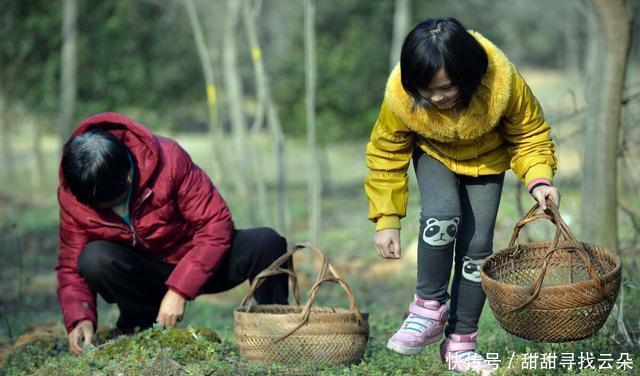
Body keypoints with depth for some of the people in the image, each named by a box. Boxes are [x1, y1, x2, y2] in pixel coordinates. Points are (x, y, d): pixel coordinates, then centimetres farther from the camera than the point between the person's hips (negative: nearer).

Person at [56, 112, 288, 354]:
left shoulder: (168, 159, -25)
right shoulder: (71, 196, -16)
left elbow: (216, 225, -24)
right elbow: (71, 265, -8)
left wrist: (179, 291, -30)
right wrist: (79, 319, -27)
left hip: (202, 262, -1)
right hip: (141, 273, 1)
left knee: (267, 242, -28)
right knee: (94, 259, -31)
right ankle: (142, 329, -8)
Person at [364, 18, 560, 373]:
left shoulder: (502, 81, -36)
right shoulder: (399, 95, -34)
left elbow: (530, 134, -17)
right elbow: (386, 154, -17)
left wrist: (539, 178, -34)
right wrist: (386, 220, -18)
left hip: (486, 159, 1)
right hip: (434, 155, 0)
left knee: (477, 245, -7)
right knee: (442, 215, -29)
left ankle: (461, 342, 7)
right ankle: (430, 308, -10)